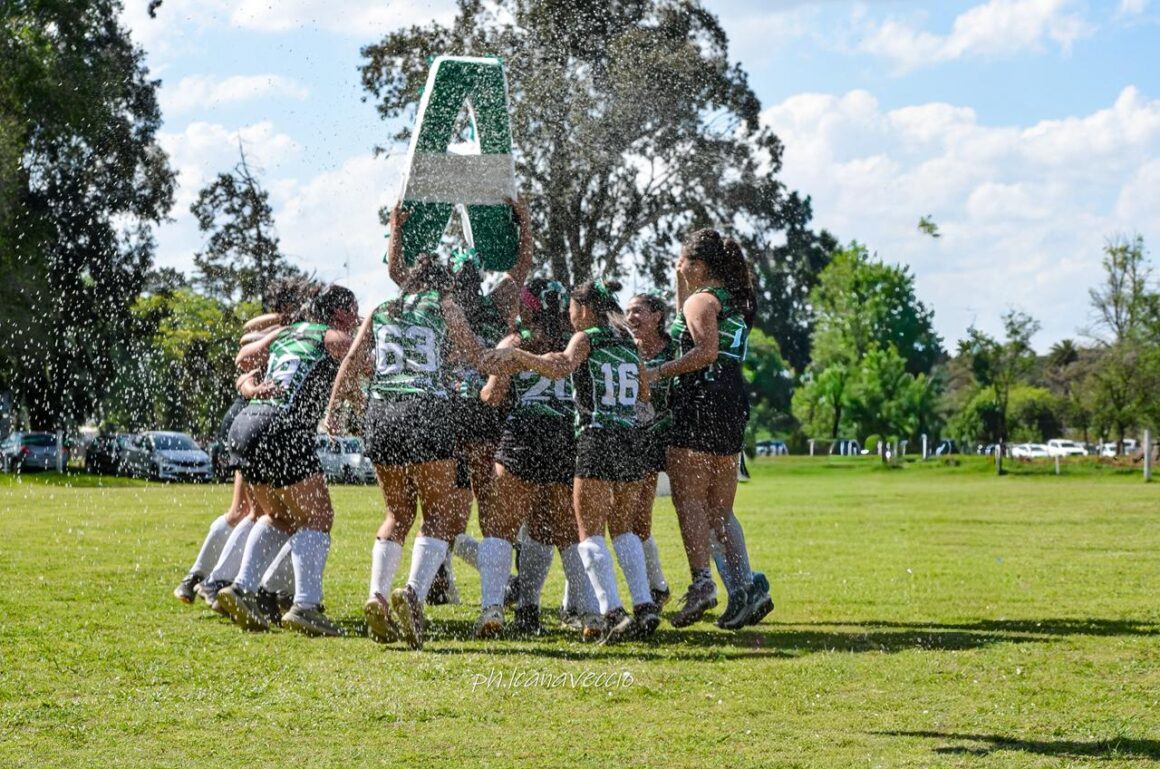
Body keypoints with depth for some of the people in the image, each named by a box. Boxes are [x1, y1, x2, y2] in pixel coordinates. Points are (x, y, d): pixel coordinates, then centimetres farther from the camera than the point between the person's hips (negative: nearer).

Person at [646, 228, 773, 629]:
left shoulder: (702, 299, -6)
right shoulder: (735, 300, 20)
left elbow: (706, 351, -21)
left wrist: (660, 371, -16)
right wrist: (681, 282, 31)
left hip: (701, 401, -9)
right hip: (733, 405, 9)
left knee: (688, 498, -8)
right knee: (719, 511, 9)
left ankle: (702, 582, -20)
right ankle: (746, 587, -2)